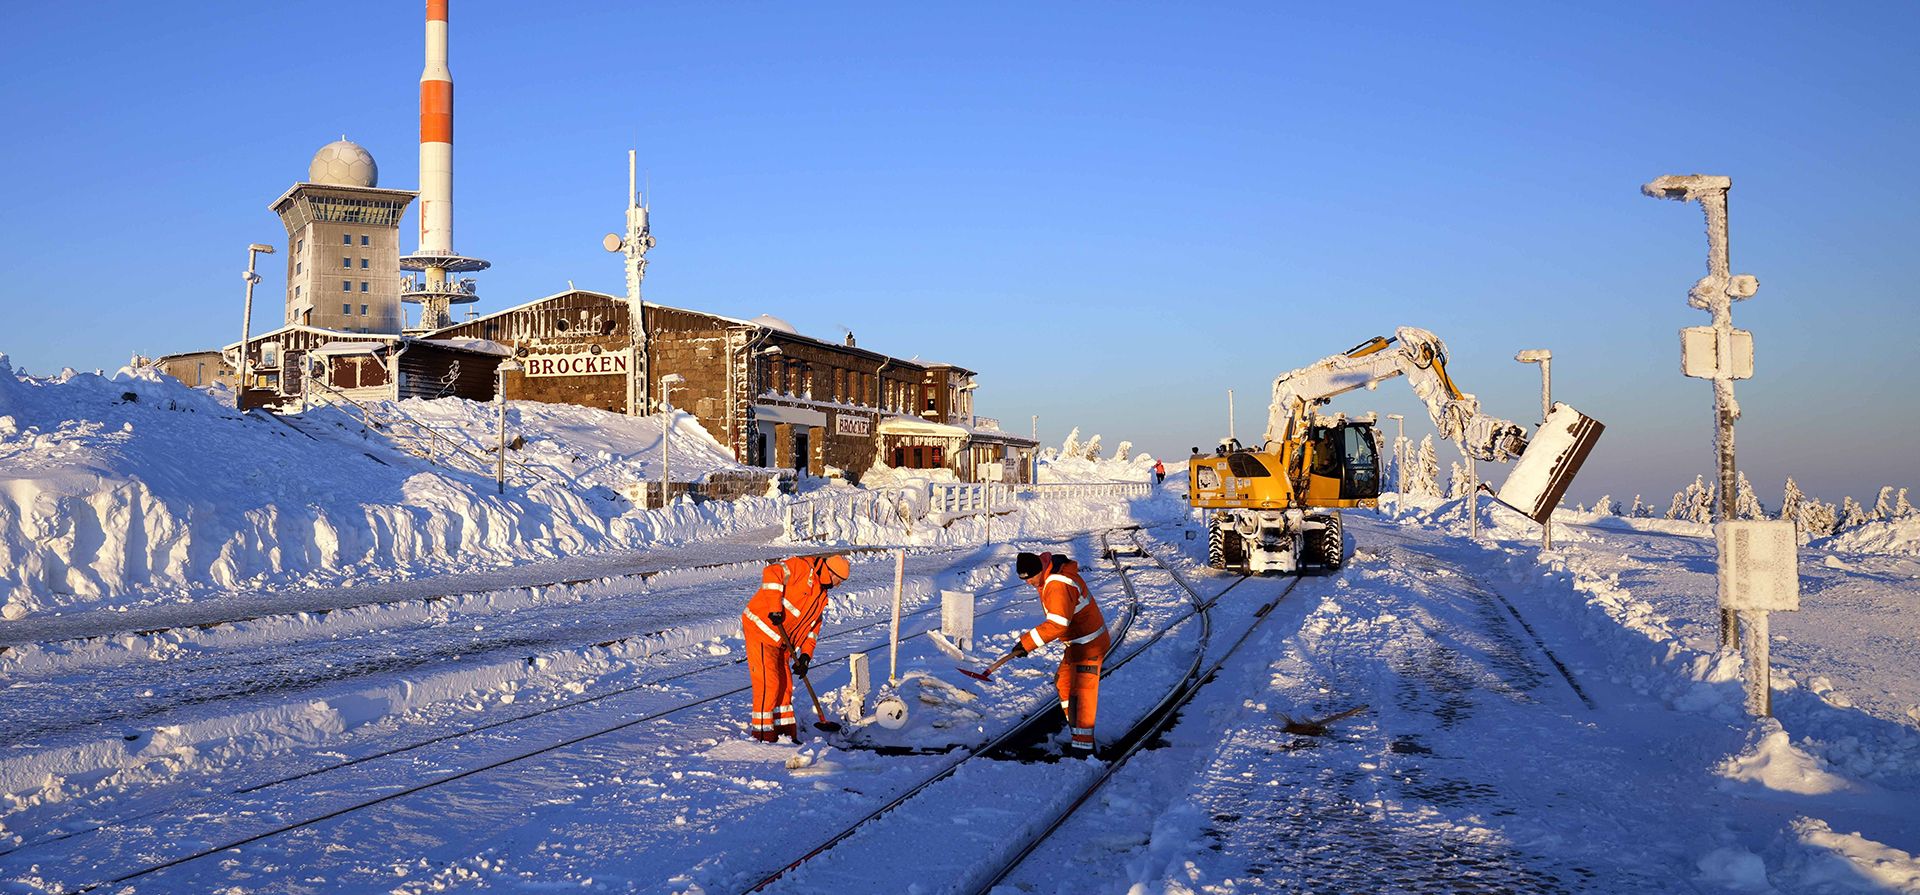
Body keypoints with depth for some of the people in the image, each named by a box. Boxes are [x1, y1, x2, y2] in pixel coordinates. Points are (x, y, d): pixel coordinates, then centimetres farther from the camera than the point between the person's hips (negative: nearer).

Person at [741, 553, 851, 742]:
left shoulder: (822, 596, 16)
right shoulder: (802, 567, -12)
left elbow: (813, 625, 17)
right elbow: (772, 573, -26)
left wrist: (805, 655, 6)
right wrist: (775, 608, -29)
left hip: (780, 642, 9)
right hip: (760, 628, -9)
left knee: (784, 685, 13)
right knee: (768, 683, -9)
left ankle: (786, 731, 24)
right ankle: (763, 733, -1)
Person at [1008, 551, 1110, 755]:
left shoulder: (1058, 585, -28)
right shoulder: (1049, 578, 6)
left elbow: (1057, 624, -33)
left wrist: (1027, 643, -31)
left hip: (1089, 645, -11)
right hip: (1077, 643, 11)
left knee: (1082, 692, -10)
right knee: (1065, 684, 19)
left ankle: (1083, 744, -7)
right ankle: (1077, 733, 30)